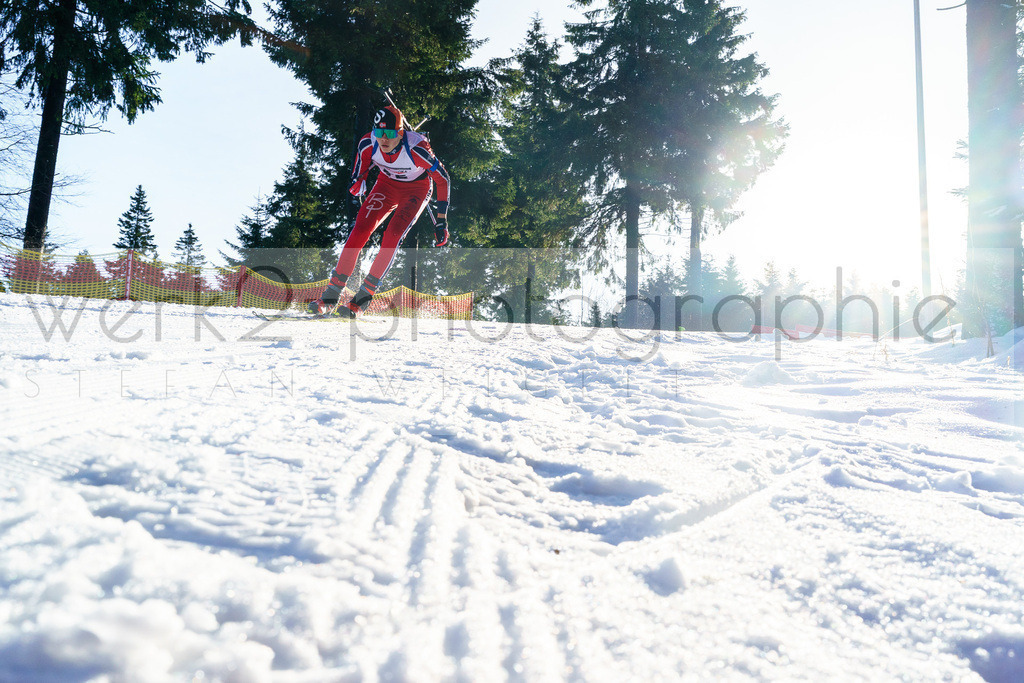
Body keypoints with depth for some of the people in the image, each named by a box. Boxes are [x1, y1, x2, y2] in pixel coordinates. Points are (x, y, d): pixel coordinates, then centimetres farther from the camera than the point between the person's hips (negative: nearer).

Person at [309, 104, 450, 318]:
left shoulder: (417, 148, -33)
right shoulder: (368, 144, -23)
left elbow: (443, 179, -19)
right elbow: (358, 177, -4)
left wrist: (441, 220, -18)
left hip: (417, 189, -3)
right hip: (387, 184, 3)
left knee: (392, 237, -23)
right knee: (360, 230, -15)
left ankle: (363, 298, -14)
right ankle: (330, 298, -10)